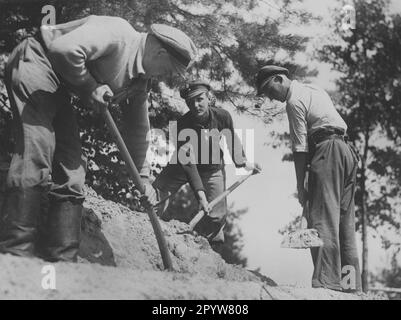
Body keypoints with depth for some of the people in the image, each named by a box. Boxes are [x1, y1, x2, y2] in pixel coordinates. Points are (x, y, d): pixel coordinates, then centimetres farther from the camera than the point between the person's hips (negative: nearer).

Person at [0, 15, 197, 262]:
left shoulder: (141, 81, 7)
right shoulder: (117, 33, -21)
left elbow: (138, 130, 16)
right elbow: (64, 48, -34)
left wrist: (143, 176, 15)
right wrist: (89, 86, -20)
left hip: (57, 89, 10)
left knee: (71, 167, 0)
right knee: (37, 149, -23)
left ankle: (62, 259, 1)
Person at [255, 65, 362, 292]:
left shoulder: (294, 101, -4)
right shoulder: (315, 90, 24)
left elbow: (300, 148, -8)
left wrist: (300, 187, -6)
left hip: (327, 151, -9)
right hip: (347, 150, 9)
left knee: (323, 220, -13)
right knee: (345, 220, 8)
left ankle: (326, 281, -22)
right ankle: (352, 285, 8)